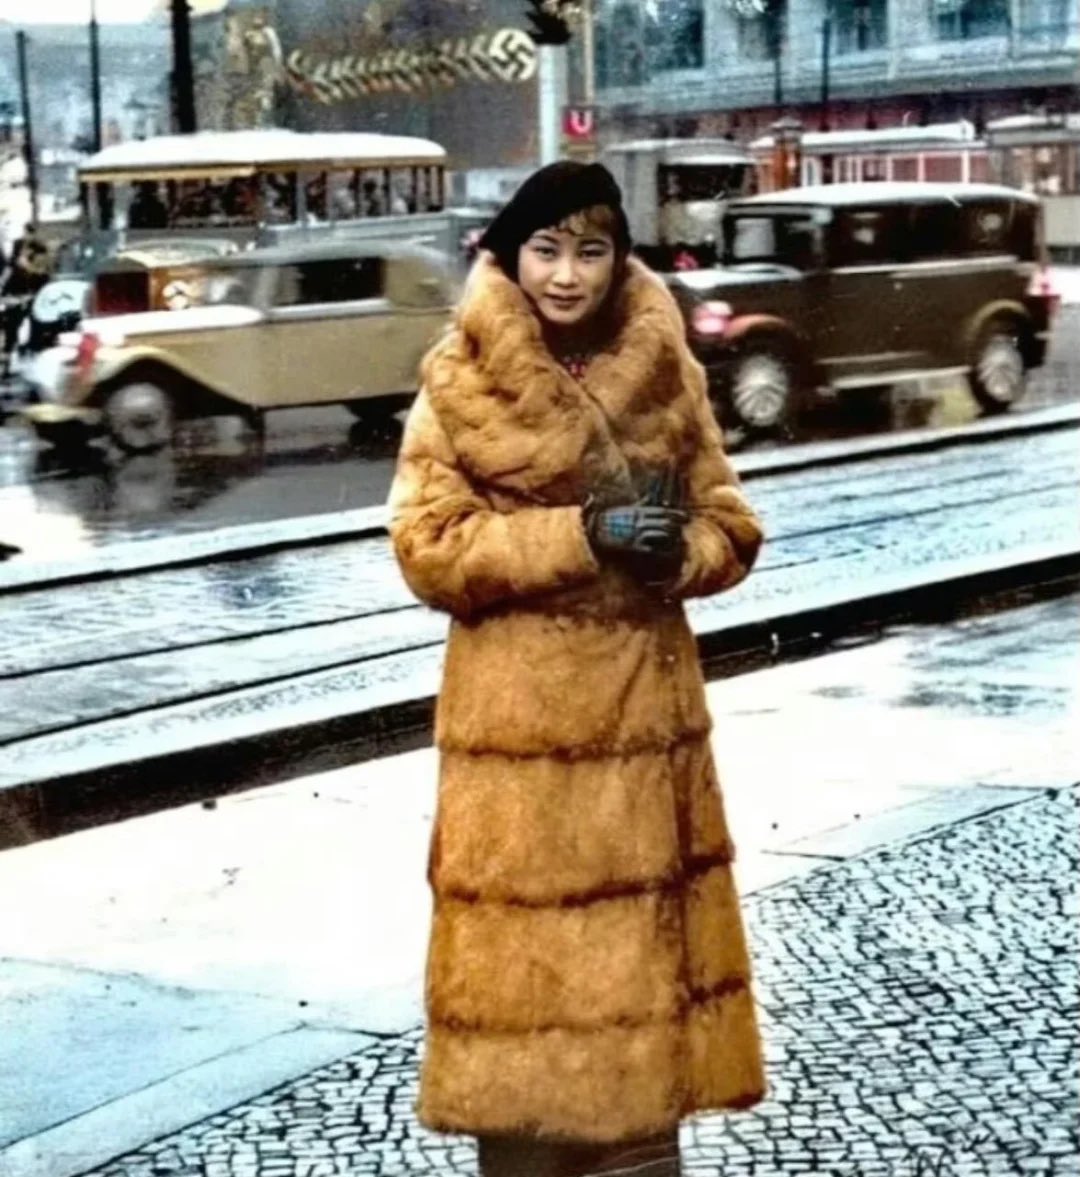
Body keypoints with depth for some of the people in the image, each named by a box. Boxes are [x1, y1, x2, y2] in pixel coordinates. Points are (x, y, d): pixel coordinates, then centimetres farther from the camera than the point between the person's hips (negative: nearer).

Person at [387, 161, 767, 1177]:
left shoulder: (665, 377, 5)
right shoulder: (461, 383, -4)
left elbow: (731, 531, 9)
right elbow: (427, 547, -10)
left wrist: (674, 549, -14)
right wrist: (581, 535, -19)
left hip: (642, 704, 3)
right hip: (518, 712, -3)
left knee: (642, 940, 9)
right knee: (524, 942, 0)